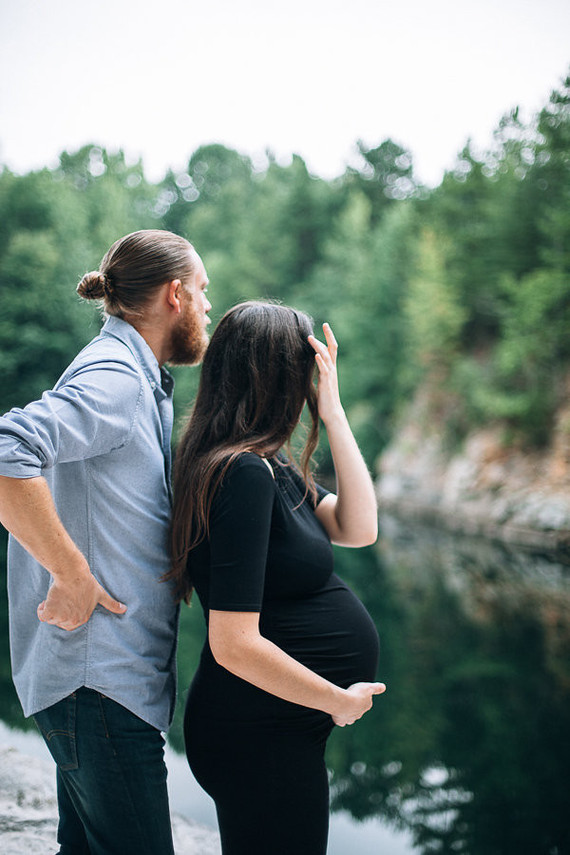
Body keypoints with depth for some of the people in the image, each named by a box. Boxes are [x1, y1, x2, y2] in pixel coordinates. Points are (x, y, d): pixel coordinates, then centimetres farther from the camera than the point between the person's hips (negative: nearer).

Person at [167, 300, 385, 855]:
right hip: (259, 736, -10)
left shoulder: (269, 467, 6)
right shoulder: (244, 473, -25)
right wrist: (338, 700, -14)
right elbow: (235, 646, -28)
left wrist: (333, 413, -3)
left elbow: (358, 528, 2)